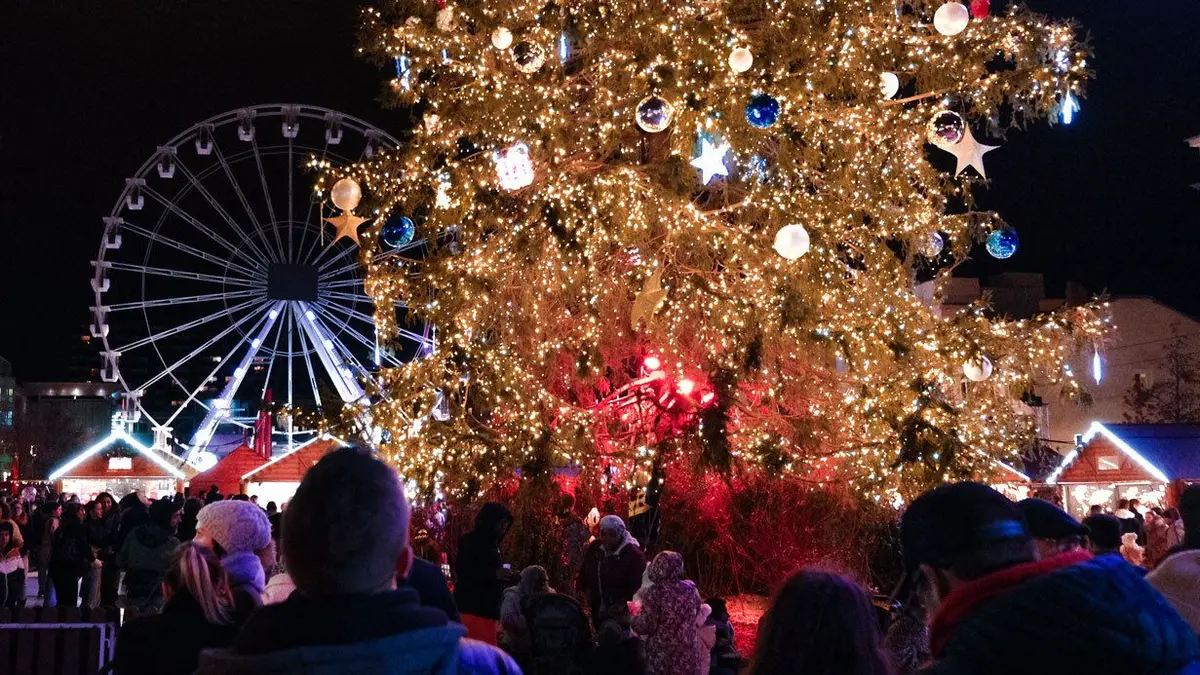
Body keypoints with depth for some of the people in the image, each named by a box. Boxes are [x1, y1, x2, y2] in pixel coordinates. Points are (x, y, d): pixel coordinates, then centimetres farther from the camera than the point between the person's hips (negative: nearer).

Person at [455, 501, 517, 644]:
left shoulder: (492, 544, 20)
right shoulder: (472, 541, -6)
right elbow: (461, 570, -16)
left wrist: (507, 577, 8)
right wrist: (494, 574, -20)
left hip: (487, 609, 9)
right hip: (472, 608, -9)